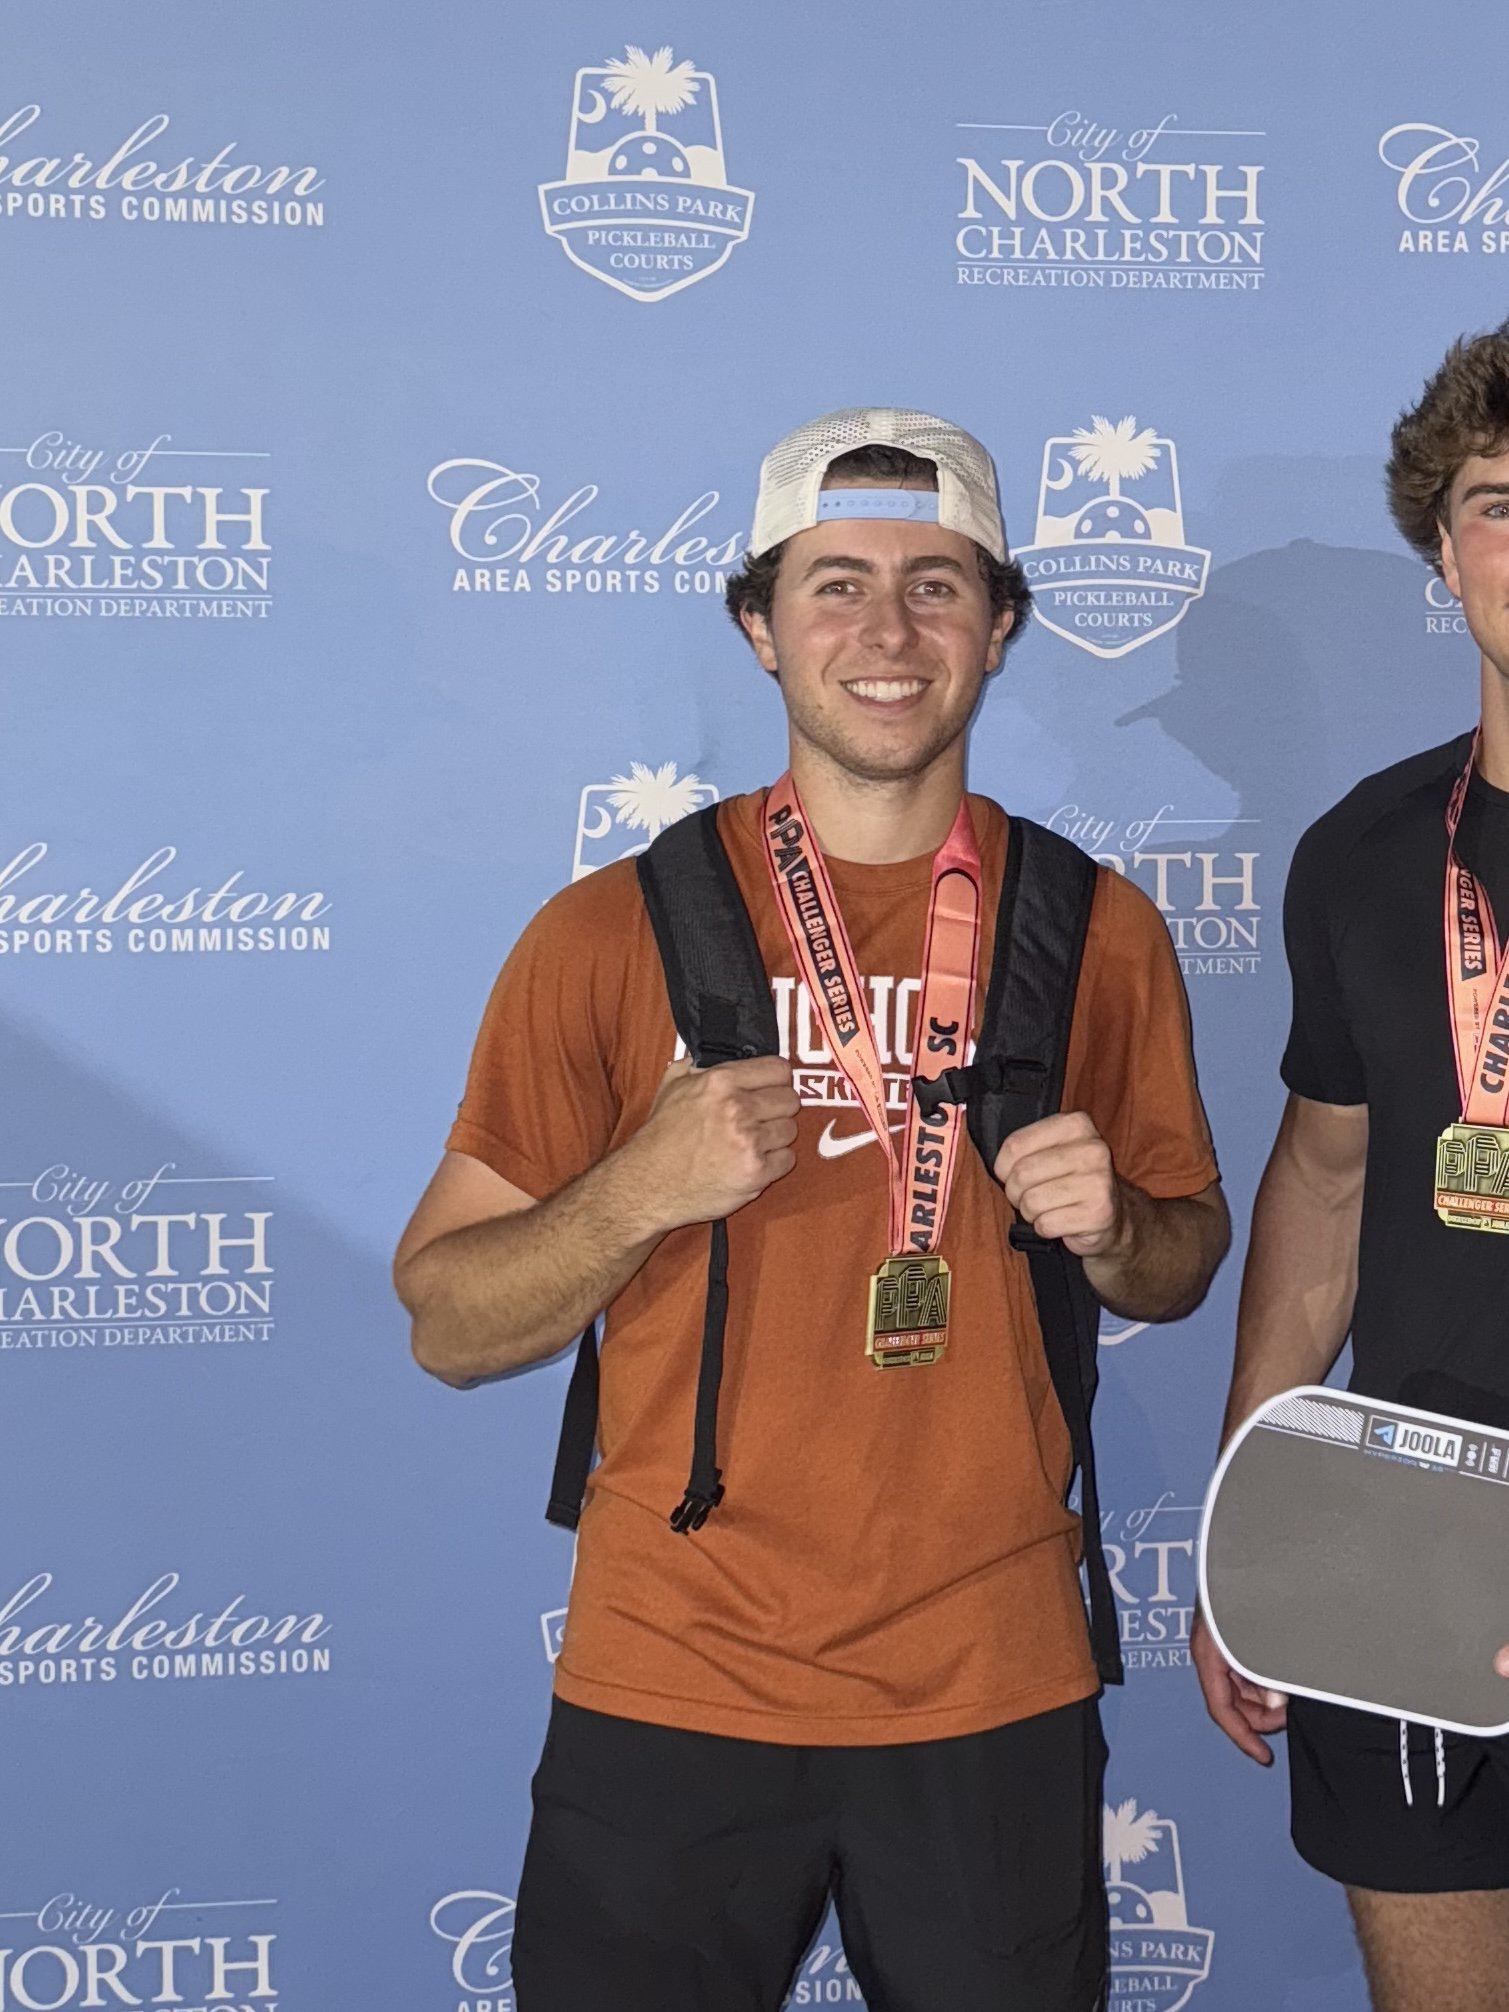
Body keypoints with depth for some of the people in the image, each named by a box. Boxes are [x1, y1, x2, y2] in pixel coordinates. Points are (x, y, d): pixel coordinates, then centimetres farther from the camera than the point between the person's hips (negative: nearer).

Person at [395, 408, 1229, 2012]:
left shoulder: (1097, 930, 1)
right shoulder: (612, 931, -5)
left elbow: (1182, 1262, 13)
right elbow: (446, 1324, -3)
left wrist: (1111, 1227, -10)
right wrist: (642, 1191, -21)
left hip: (992, 1696, 2)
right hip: (667, 1696, -1)